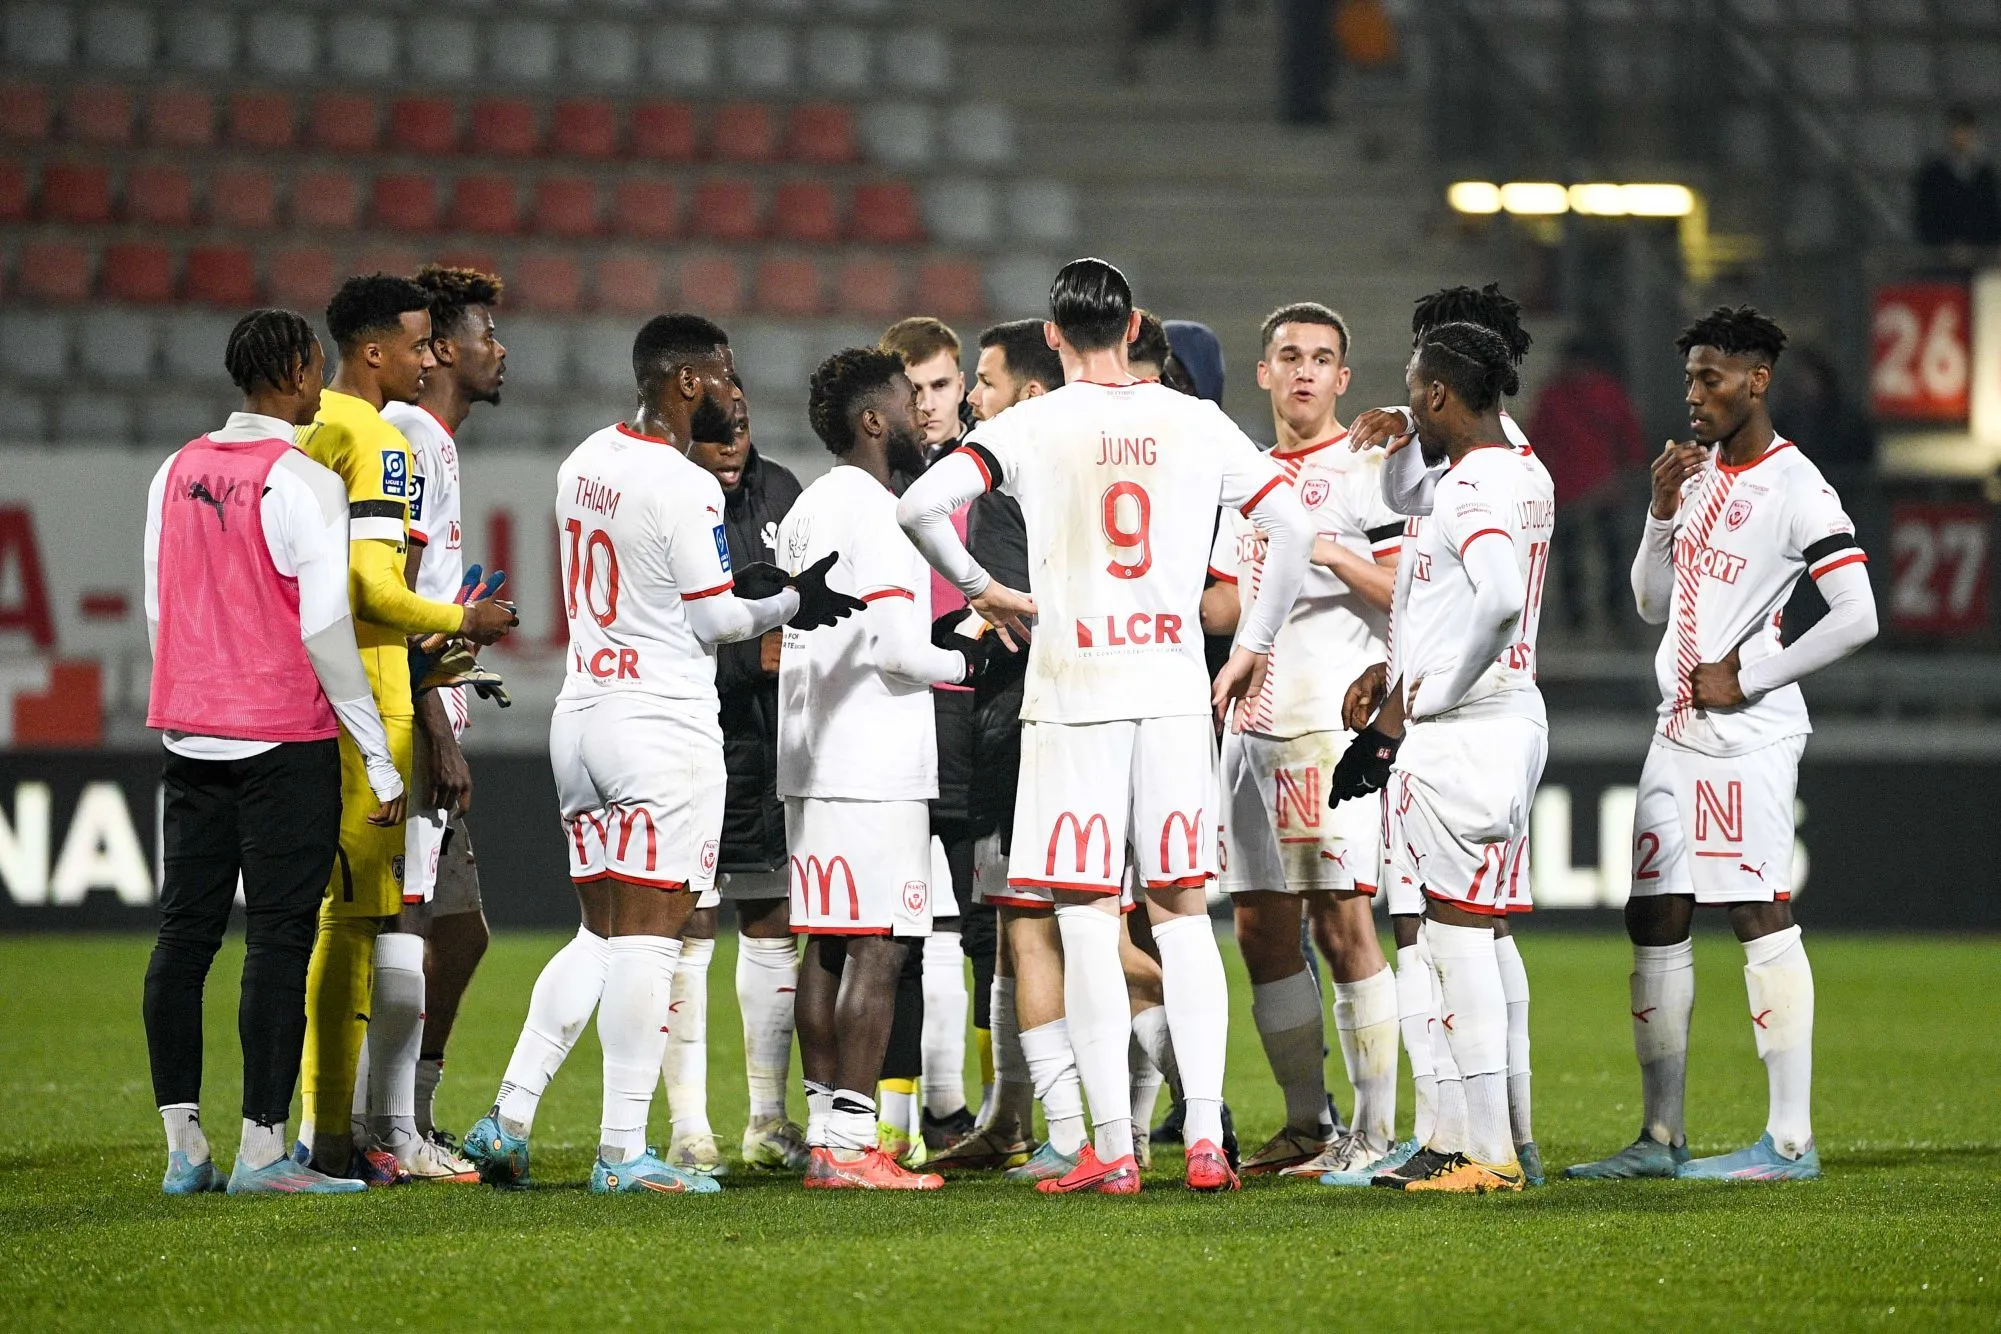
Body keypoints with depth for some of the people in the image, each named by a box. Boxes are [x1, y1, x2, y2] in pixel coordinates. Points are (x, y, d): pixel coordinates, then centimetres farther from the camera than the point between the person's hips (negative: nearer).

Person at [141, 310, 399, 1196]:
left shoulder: (176, 474, 9)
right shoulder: (302, 483, -11)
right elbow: (324, 630, -14)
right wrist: (379, 758, -10)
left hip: (190, 735, 7)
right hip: (284, 740, -7)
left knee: (184, 933, 7)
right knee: (279, 940, -4)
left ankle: (183, 1146, 8)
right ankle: (262, 1149, -5)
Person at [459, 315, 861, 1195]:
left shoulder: (585, 462, 9)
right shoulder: (684, 489, -15)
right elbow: (712, 620, -11)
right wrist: (793, 604, 4)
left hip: (582, 715, 8)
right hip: (663, 723, -8)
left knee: (600, 933, 15)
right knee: (647, 938, -5)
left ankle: (509, 1117, 7)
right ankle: (623, 1151, -5)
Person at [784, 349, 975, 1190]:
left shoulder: (804, 512, 17)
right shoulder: (877, 512, -12)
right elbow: (895, 647, -19)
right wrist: (963, 662, 0)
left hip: (811, 762, 10)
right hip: (876, 767, -10)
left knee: (828, 946, 11)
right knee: (877, 950, -9)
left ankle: (824, 1134, 13)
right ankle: (852, 1145, -12)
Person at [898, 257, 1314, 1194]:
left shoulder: (1031, 427, -2)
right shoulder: (1196, 424, 7)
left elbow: (921, 505, -13)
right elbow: (1293, 526, 6)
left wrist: (980, 590, 4)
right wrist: (1255, 646, 16)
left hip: (1073, 691, -3)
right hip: (1174, 686, 3)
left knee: (1086, 917, 0)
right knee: (1183, 908, 8)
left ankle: (1112, 1149, -4)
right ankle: (1205, 1136, 0)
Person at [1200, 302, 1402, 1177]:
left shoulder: (1365, 471, -2)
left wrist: (1332, 555, -22)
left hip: (1336, 723, -7)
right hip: (1252, 726, 7)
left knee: (1343, 925, -10)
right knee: (1262, 931, 6)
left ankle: (1375, 1130, -8)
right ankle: (1307, 1126, 14)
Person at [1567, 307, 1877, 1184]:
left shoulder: (1794, 486, -10)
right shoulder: (1698, 473, 15)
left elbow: (1856, 618, -16)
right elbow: (1653, 605, 20)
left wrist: (1747, 676, -13)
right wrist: (1662, 514, 4)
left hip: (1749, 736, -9)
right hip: (1678, 735, 9)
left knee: (1761, 916, -10)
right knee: (1654, 918, 7)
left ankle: (1791, 1139, -10)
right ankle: (1661, 1137, 13)